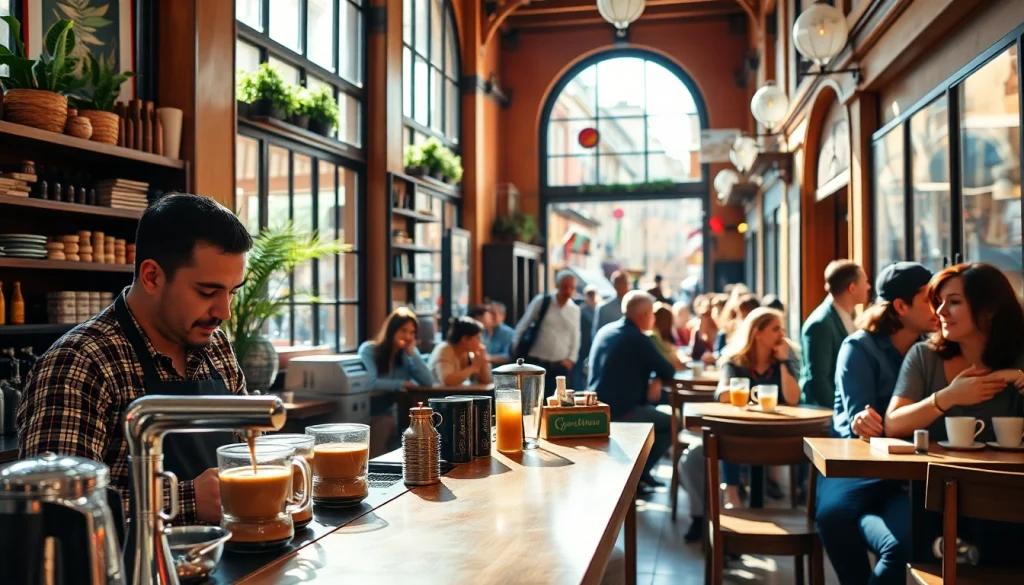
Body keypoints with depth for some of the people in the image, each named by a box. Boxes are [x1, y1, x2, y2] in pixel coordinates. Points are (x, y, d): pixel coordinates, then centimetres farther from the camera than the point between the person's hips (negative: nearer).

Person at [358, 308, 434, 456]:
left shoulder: (408, 354, 7)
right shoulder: (368, 350, -8)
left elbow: (428, 382, -7)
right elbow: (371, 383, -24)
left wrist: (412, 352, -10)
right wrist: (402, 384, -13)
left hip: (391, 414, 4)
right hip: (368, 414, -4)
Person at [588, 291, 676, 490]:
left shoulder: (604, 331, 10)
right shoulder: (638, 339, -15)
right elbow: (669, 372, -8)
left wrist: (654, 379, 5)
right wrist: (657, 379, 13)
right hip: (621, 412, -8)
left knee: (652, 409, 29)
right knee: (672, 424, 8)